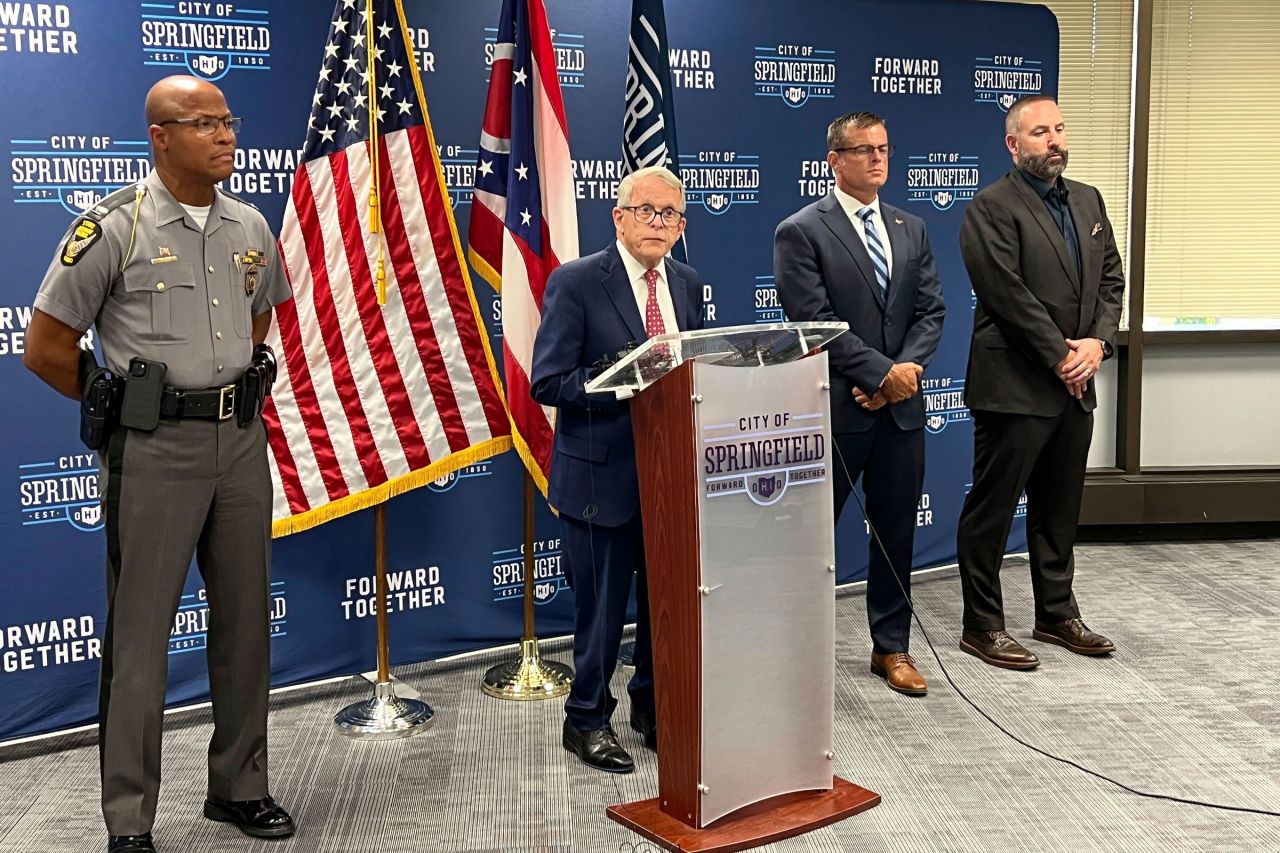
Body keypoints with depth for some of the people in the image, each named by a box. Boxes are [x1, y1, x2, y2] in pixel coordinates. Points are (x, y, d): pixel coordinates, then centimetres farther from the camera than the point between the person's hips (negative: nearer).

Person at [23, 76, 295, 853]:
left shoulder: (251, 227, 8)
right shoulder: (114, 228, -8)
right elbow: (46, 348, -4)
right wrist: (120, 405, 2)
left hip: (242, 442, 5)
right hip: (156, 449, -5)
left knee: (245, 620, 11)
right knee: (140, 632, 1)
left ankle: (240, 787, 27)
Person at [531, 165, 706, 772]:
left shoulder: (688, 285, 8)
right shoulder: (576, 282, -10)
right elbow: (547, 382, -15)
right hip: (603, 474, -5)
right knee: (602, 606, 6)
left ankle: (653, 707, 37)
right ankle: (587, 719, 26)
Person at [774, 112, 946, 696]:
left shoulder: (911, 230, 13)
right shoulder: (801, 232, -6)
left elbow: (931, 311, 8)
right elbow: (815, 323, -14)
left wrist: (905, 369, -9)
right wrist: (882, 372, -16)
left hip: (901, 406, 6)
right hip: (835, 408, -5)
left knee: (897, 533, 12)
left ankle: (891, 648, 26)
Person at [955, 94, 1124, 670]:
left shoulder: (1088, 200, 14)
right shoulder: (992, 208, -10)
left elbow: (1111, 278, 12)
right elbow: (1008, 293, -17)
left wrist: (1097, 342, -5)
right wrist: (1061, 355, -14)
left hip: (1075, 385, 8)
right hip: (1015, 386, -7)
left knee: (1059, 509, 17)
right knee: (991, 512, 2)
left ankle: (1057, 614, 30)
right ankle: (982, 627, 12)